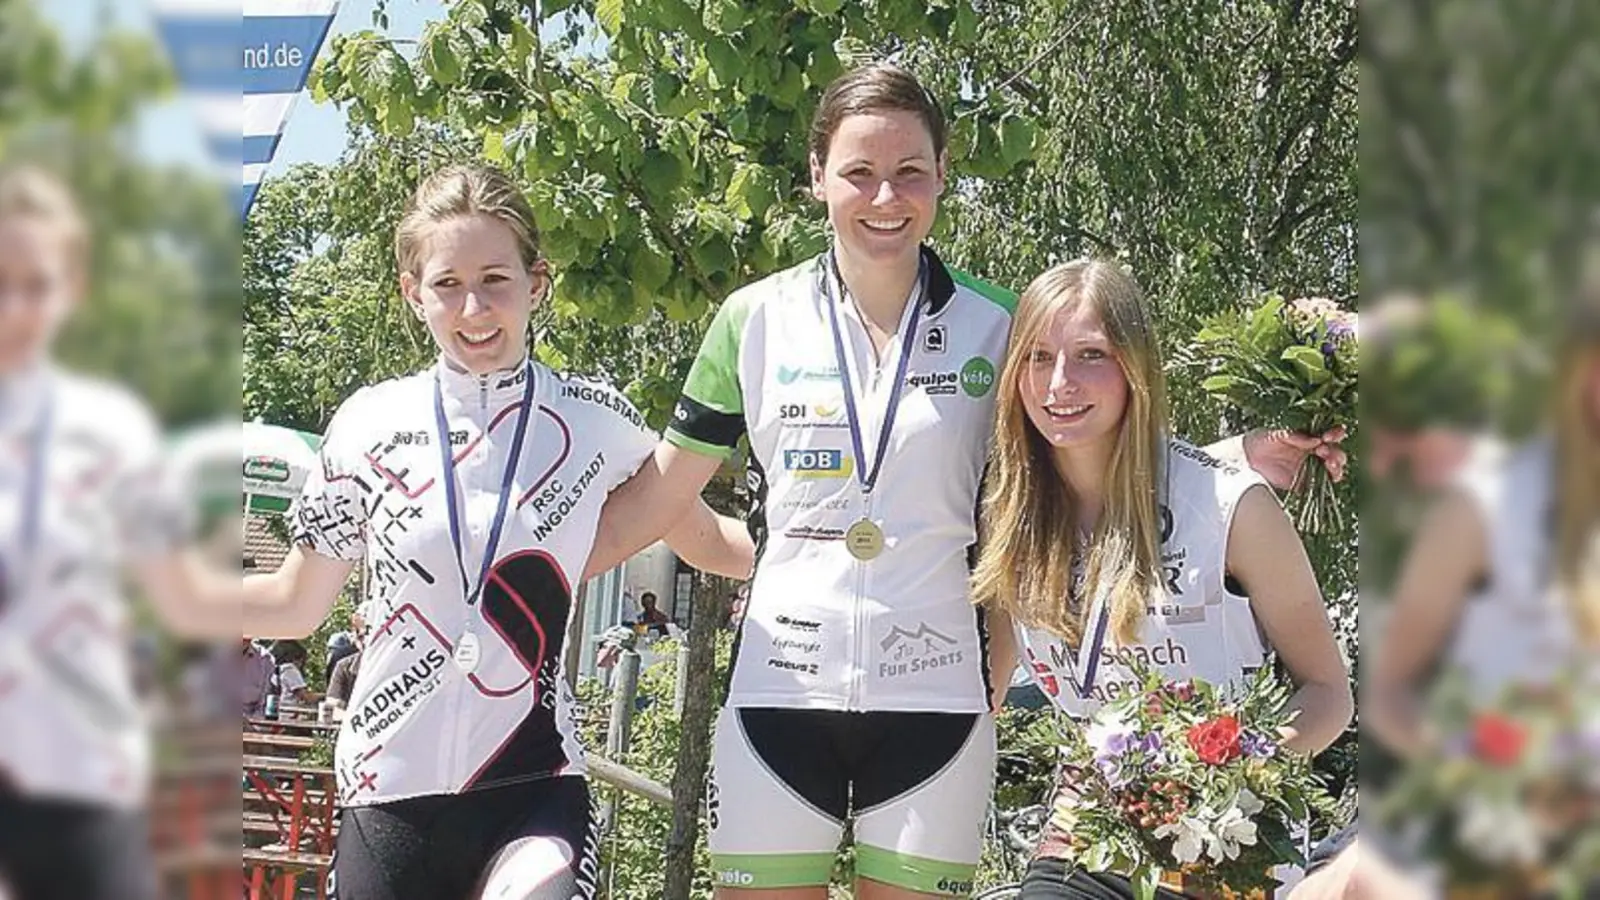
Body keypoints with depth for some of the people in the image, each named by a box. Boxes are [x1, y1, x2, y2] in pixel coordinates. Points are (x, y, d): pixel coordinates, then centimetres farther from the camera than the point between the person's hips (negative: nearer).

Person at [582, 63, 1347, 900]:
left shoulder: (997, 327, 2)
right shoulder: (754, 320, 3)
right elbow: (653, 500, 7)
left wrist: (1237, 455, -4)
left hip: (936, 698, 0)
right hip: (780, 694, 0)